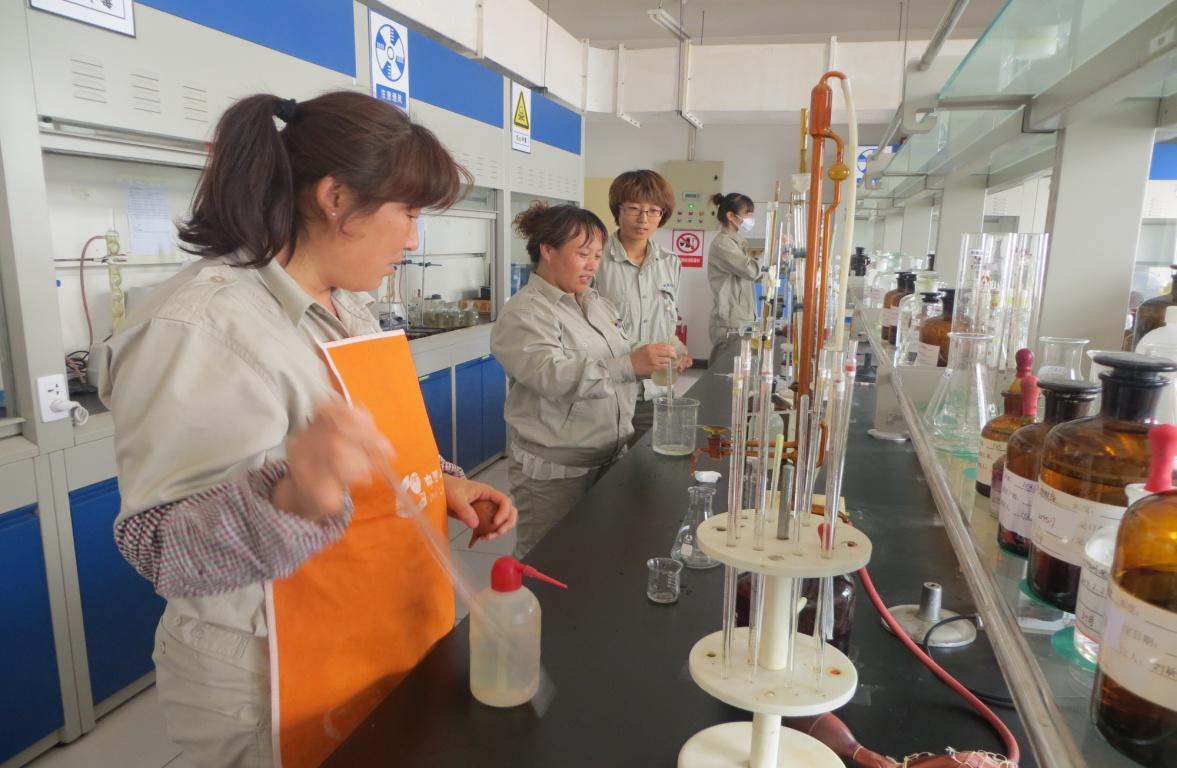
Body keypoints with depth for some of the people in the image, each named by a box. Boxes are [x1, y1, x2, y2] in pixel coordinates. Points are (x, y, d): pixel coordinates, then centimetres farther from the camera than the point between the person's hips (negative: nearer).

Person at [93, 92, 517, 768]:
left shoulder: (350, 306, 4)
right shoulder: (201, 328, -23)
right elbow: (163, 548, -24)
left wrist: (440, 483, -1)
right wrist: (292, 499, -42)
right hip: (285, 694, -8)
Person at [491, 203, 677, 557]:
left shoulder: (598, 303, 12)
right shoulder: (524, 314, -14)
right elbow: (552, 376, -29)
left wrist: (654, 364, -1)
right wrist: (630, 366, -37)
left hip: (610, 458, 8)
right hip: (553, 472, -7)